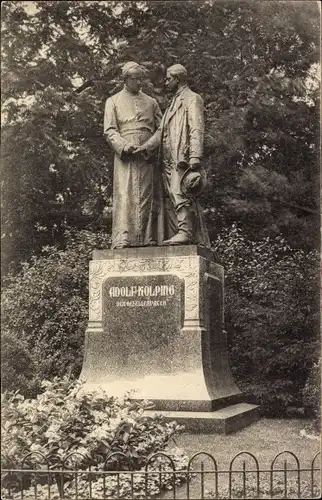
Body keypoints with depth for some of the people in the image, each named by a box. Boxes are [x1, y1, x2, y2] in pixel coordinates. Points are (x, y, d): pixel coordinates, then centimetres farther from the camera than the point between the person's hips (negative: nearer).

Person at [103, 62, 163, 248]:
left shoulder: (151, 102, 23)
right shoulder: (113, 101, 16)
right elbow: (109, 130, 5)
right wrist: (124, 145, -13)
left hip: (148, 155, 3)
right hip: (125, 156, -3)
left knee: (148, 197, -3)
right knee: (124, 195, -15)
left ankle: (148, 239, -4)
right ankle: (123, 239, -23)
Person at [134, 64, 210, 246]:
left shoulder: (192, 99, 1)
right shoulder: (173, 103, 28)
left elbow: (197, 130, -10)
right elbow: (161, 131, 22)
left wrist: (195, 158, -20)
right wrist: (145, 146, 7)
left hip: (183, 158, -8)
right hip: (169, 160, 9)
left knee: (180, 193, -19)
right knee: (170, 197, 3)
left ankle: (185, 232, -22)